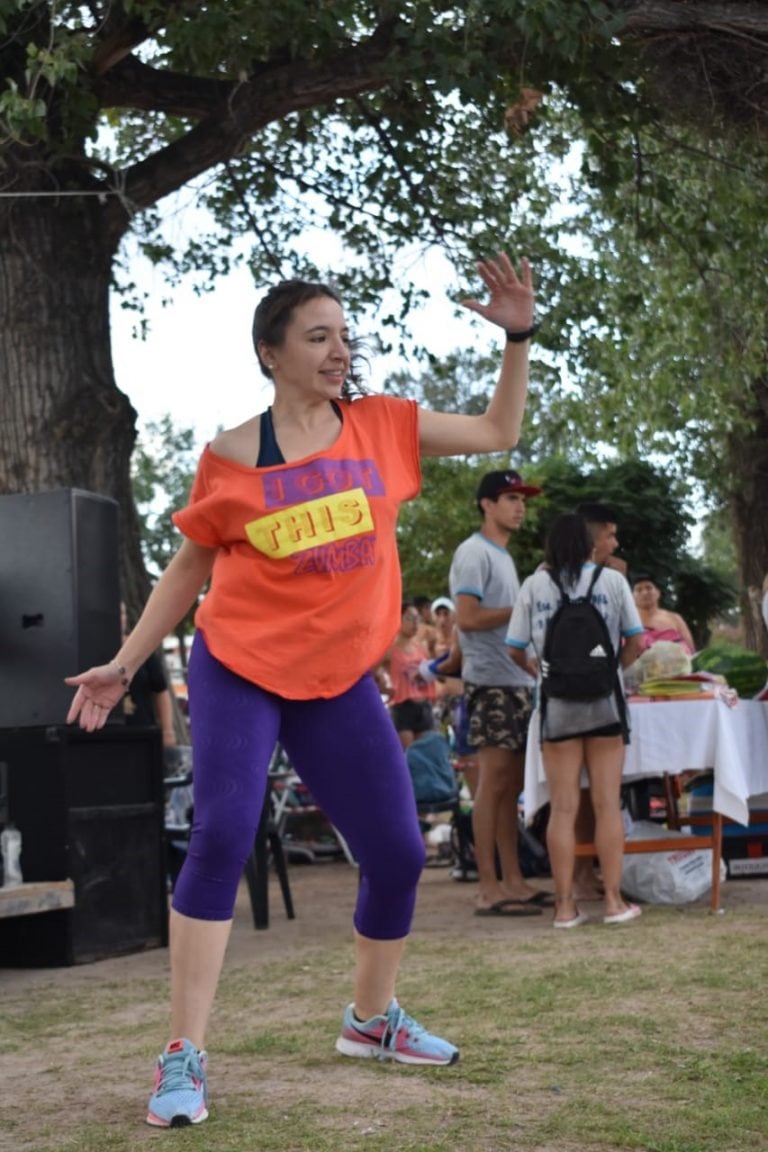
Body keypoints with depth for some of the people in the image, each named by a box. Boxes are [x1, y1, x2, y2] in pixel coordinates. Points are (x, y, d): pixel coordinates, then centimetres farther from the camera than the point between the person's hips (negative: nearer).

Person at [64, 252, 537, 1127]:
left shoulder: (381, 425, 4)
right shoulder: (231, 458, -4)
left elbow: (498, 432, 12)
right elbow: (186, 571, 7)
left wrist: (518, 339, 1)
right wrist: (124, 665, 4)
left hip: (339, 681, 4)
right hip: (239, 669, -3)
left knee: (397, 854, 4)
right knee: (221, 836, -19)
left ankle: (371, 1020, 29)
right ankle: (184, 1057, -11)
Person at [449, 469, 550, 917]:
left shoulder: (503, 556, 21)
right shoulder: (474, 553, -9)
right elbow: (468, 617, -19)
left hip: (518, 680, 10)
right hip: (491, 681, -10)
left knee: (512, 784, 11)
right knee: (494, 782, -9)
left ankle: (513, 881, 16)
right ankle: (489, 889, -6)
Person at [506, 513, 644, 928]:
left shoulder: (534, 586, 1)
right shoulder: (612, 581, 1)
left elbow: (515, 650, 1)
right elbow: (635, 642, 3)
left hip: (557, 706, 0)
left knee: (563, 807, 3)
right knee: (608, 804, 4)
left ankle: (565, 905, 4)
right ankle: (614, 900, 6)